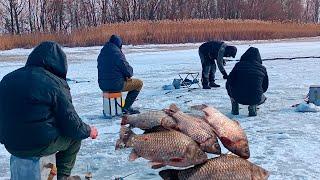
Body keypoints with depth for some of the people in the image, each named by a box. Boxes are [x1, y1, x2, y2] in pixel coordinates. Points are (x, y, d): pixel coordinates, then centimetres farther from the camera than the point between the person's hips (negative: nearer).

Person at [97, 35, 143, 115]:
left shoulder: (102, 53, 10)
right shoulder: (117, 53, -15)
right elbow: (127, 69, -13)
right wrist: (129, 75, 12)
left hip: (103, 86, 8)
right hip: (116, 85, -8)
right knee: (139, 83, 10)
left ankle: (128, 108, 35)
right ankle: (125, 107, 8)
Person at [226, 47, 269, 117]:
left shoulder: (239, 65, 0)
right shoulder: (262, 68, 4)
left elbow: (230, 81, 2)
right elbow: (265, 86, 14)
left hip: (238, 97, -1)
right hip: (255, 99, 1)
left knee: (229, 86, 29)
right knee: (263, 97, 37)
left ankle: (235, 109, 20)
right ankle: (252, 106, 4)